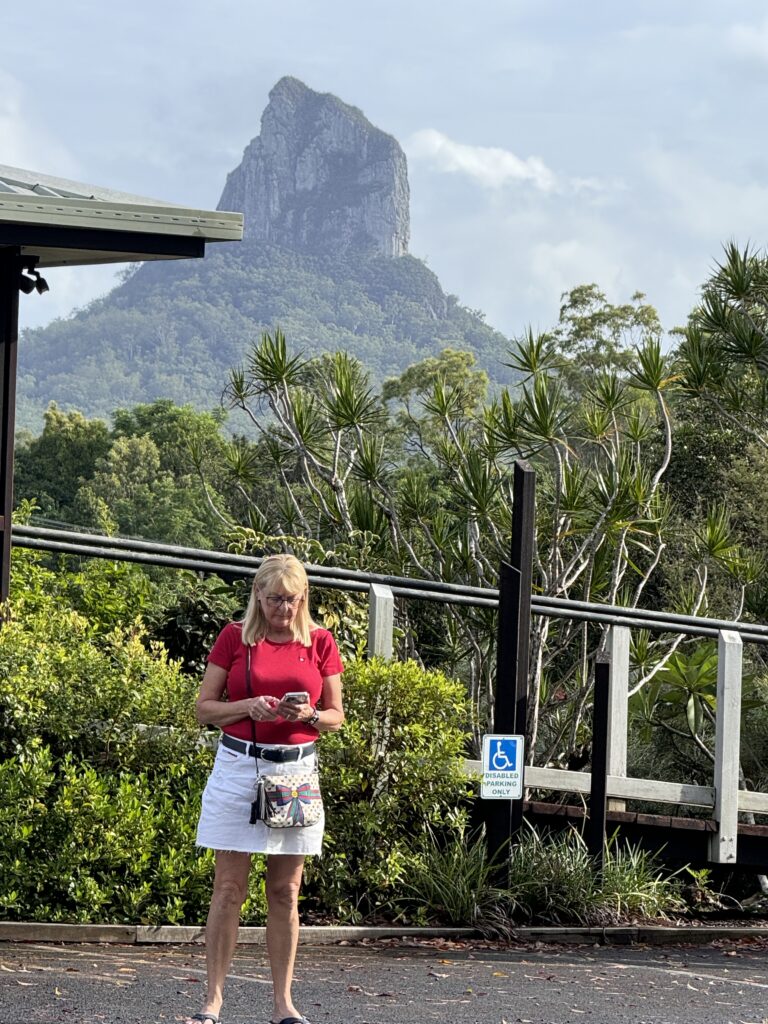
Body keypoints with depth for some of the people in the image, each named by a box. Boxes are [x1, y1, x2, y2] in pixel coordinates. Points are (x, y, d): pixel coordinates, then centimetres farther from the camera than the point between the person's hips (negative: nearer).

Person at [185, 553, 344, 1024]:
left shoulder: (320, 642, 6)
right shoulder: (235, 637, 2)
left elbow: (336, 715, 11)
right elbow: (205, 708, 3)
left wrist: (308, 714, -11)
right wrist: (249, 707, -14)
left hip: (296, 769, 2)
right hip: (239, 768, -1)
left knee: (285, 891, 6)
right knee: (229, 887, -2)